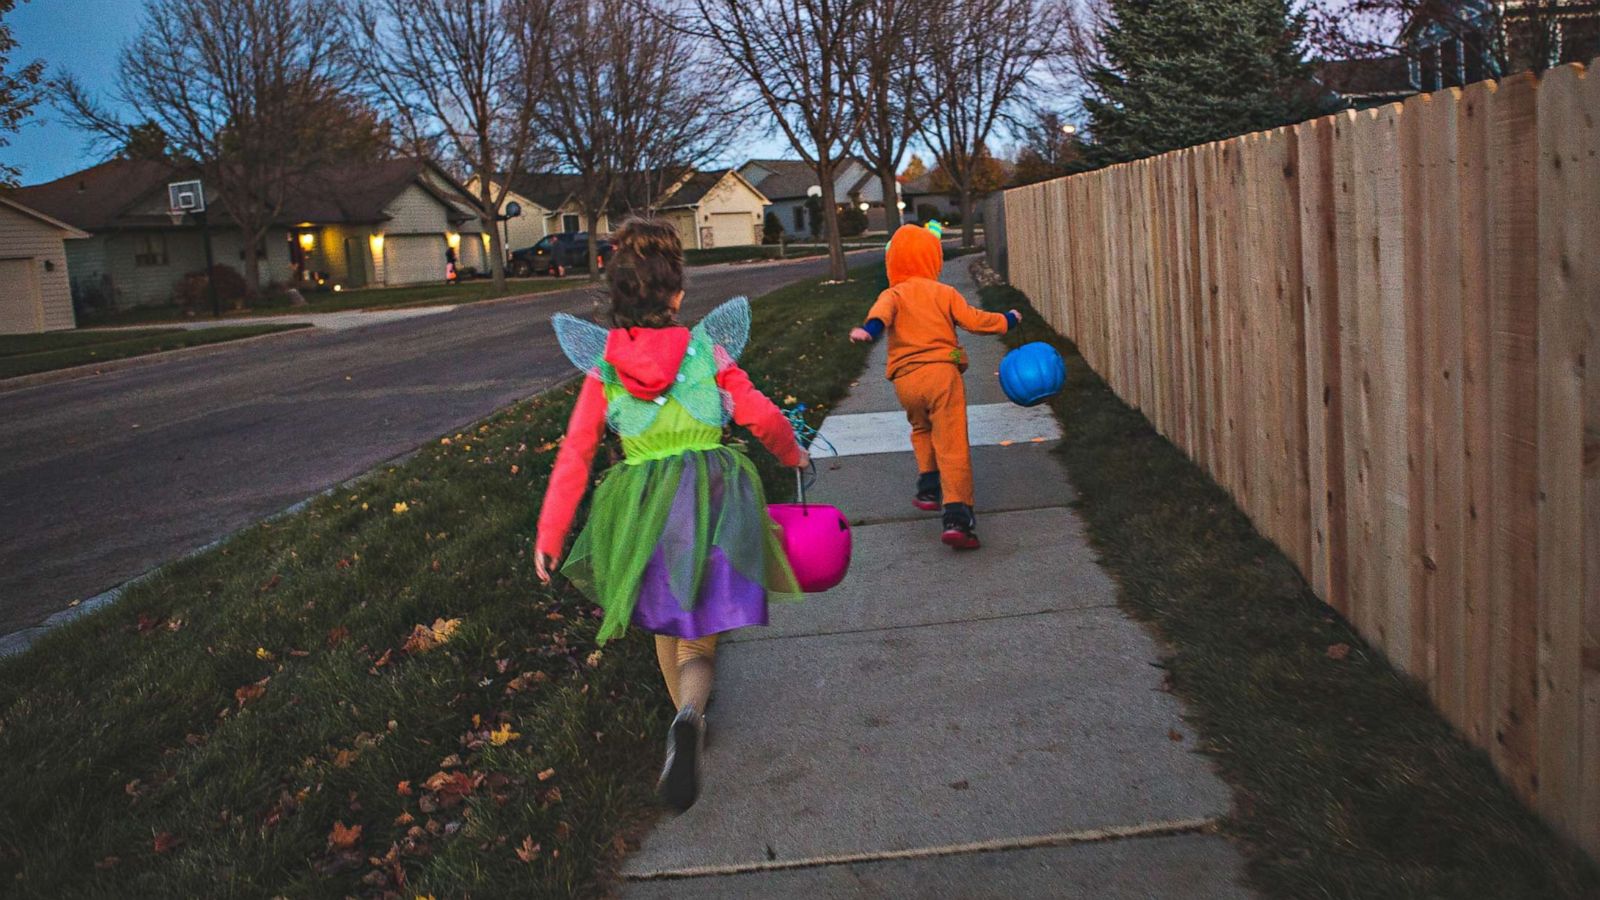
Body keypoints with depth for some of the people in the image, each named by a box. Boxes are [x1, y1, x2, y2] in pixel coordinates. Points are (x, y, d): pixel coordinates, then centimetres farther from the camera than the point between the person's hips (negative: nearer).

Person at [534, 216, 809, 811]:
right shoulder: (708, 351, -3)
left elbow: (574, 455, -1)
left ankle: (689, 723, 39)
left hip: (640, 507, 1)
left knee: (666, 620, 25)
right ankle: (689, 720, -27)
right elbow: (764, 417, 6)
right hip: (713, 492, -1)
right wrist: (793, 455, 27)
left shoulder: (603, 366, -1)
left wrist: (550, 534, 5)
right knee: (698, 639, 3)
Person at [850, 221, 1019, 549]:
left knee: (921, 430, 32)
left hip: (906, 381, 2)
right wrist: (1008, 321, 23)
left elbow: (883, 312, -15)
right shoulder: (945, 293, 9)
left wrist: (869, 328, -35)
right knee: (952, 446, -7)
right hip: (943, 373, -2)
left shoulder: (893, 295, 8)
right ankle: (957, 516, -18)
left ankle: (929, 488, 33)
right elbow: (974, 320, 6)